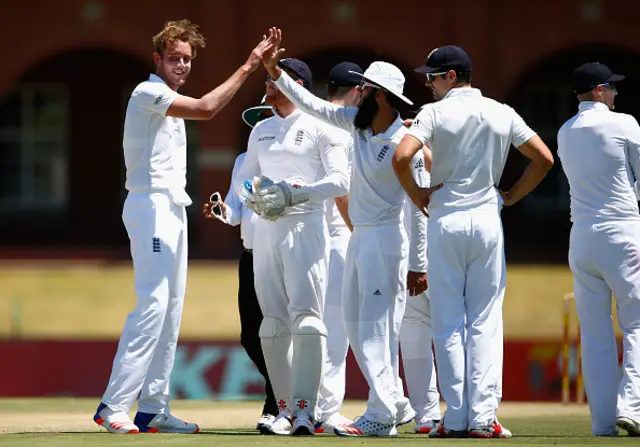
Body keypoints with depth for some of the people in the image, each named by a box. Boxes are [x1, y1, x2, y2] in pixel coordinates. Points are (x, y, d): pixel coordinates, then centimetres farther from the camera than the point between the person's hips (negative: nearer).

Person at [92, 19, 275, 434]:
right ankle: (113, 407, -20)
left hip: (173, 209, 10)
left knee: (171, 311, 6)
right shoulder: (148, 93, -11)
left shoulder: (168, 101, 19)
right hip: (151, 205, -10)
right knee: (152, 304, -17)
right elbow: (205, 109, -22)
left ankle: (153, 408, 7)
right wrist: (248, 66, -20)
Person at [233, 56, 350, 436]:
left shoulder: (320, 127, -1)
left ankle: (305, 408, -19)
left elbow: (341, 181, -8)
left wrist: (295, 192, -17)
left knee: (305, 315, -15)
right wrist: (255, 187, -2)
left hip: (306, 227, -6)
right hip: (267, 230, 7)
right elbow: (243, 177, 21)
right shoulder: (262, 130, 18)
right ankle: (286, 408, 7)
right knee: (273, 321, 3)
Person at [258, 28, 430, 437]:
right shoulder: (359, 125, 5)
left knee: (376, 328, -9)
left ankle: (381, 417, -6)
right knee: (356, 326, 13)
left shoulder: (404, 142, -17)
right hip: (359, 238, 9)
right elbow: (313, 105, 9)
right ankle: (396, 405, 21)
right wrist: (276, 73, -1)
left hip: (386, 239, -9)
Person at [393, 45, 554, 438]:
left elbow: (402, 157, -18)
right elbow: (545, 158, 3)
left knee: (448, 322, 3)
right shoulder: (502, 114, 5)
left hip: (445, 222, -2)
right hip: (487, 220, 2)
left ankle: (456, 418, 0)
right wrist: (512, 196, 12)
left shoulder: (435, 113, -5)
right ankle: (483, 417, -5)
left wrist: (416, 194, -2)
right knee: (485, 321, 3)